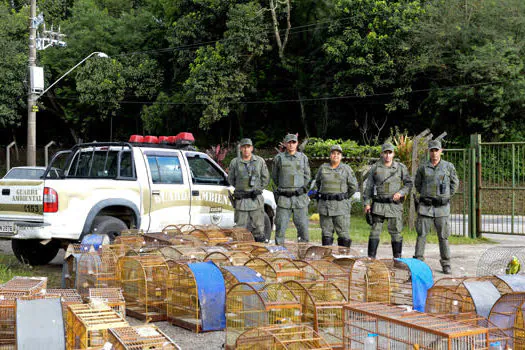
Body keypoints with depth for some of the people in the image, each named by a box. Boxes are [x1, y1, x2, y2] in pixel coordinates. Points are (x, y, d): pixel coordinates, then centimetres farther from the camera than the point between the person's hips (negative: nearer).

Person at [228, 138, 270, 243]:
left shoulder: (260, 161, 5)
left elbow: (266, 178, 11)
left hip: (256, 199, 0)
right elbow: (230, 179, 15)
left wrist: (258, 189, 2)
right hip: (241, 200, 0)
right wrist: (240, 188, 8)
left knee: (259, 227, 2)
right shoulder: (235, 162, 4)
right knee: (240, 228, 2)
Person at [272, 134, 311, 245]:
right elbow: (274, 176, 16)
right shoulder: (279, 158, 2)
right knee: (280, 227, -1)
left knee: (303, 226, 1)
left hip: (299, 198, 1)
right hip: (284, 199, -1)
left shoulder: (303, 157, 6)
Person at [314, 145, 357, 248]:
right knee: (326, 233, 5)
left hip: (341, 206, -3)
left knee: (343, 232, -5)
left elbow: (353, 186, 3)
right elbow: (318, 182, 24)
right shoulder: (323, 168, 8)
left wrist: (345, 198, 8)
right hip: (325, 205, 3)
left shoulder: (346, 169, 0)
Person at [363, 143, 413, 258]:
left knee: (396, 232, 3)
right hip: (378, 205, 1)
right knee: (375, 231, -1)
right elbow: (369, 187, 9)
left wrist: (401, 193, -10)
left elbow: (409, 183, 8)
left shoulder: (401, 168, 5)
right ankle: (371, 257, 2)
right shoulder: (375, 168, 7)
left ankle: (397, 259, 12)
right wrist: (367, 203, 1)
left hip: (395, 205, 0)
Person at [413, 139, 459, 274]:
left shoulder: (448, 166, 0)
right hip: (425, 207, 1)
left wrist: (447, 196, 9)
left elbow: (454, 182, 14)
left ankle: (446, 265, 11)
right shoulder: (423, 167, 2)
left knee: (443, 236, 2)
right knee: (421, 235, 0)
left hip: (442, 208, 0)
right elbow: (417, 183, 18)